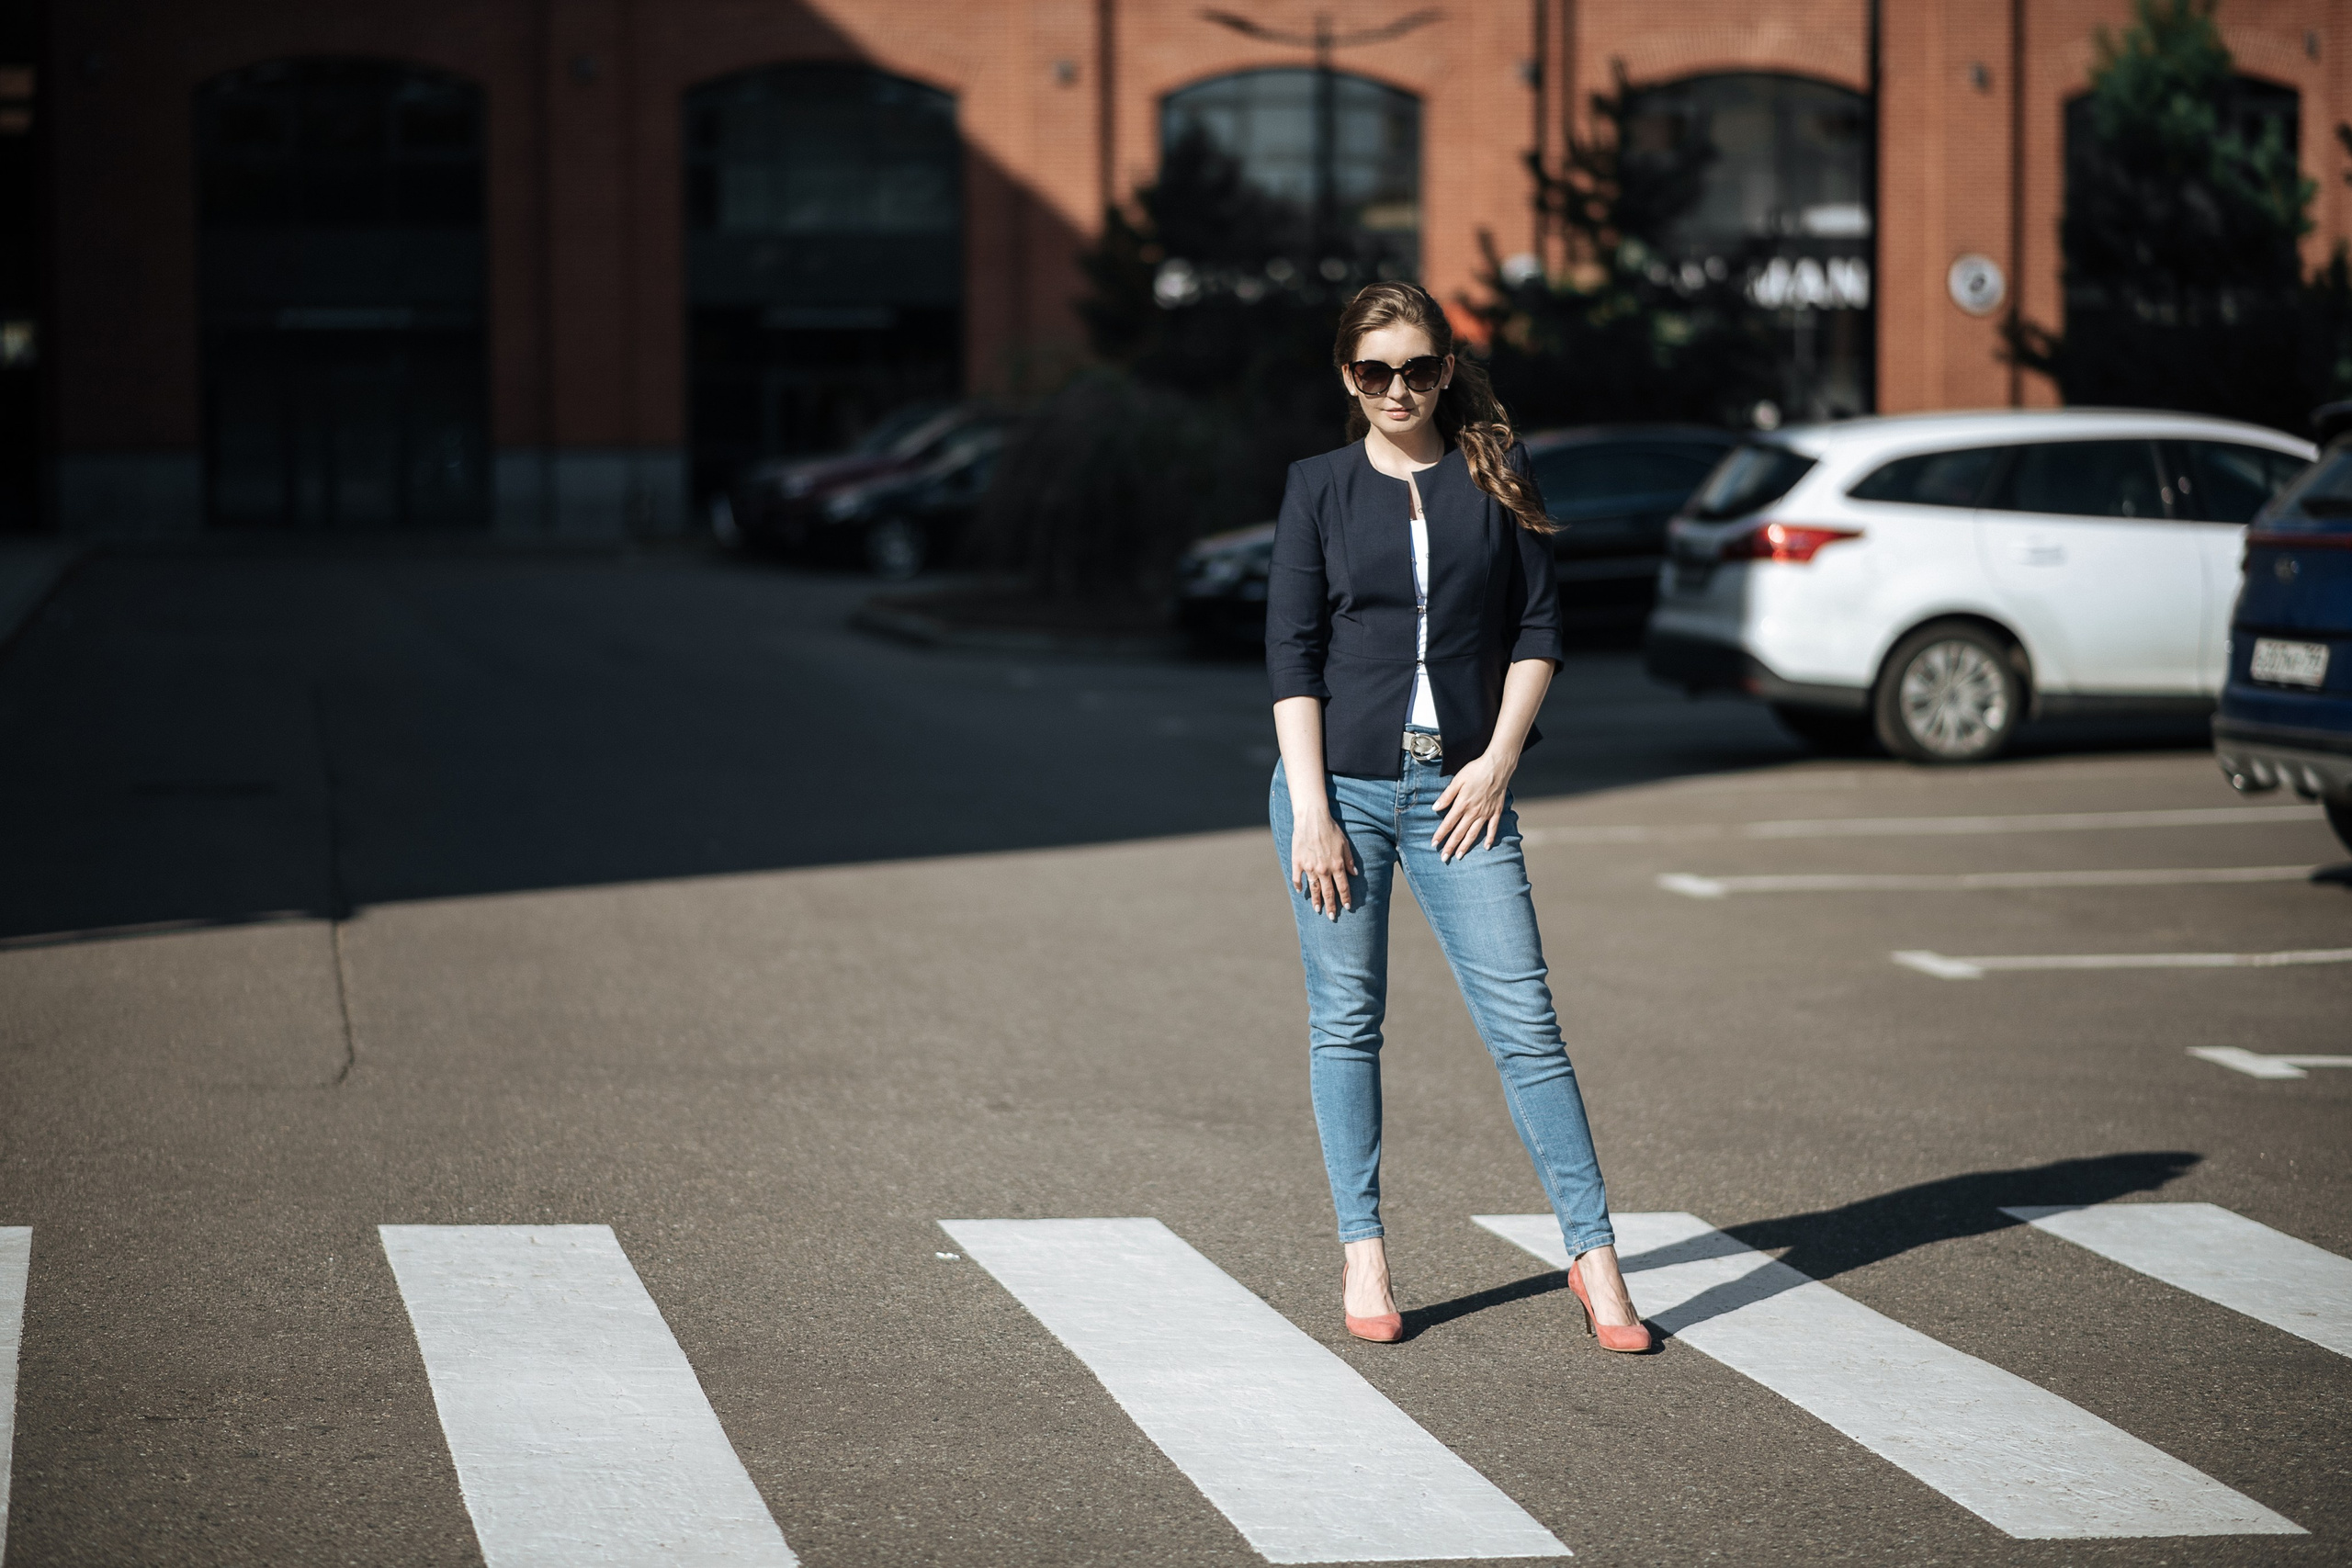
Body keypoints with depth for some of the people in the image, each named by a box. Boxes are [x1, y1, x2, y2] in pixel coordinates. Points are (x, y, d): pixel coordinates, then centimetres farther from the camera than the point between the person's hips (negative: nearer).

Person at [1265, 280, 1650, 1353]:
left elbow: (1538, 629, 7)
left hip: (1458, 789, 0)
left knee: (1524, 1021, -4)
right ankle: (1362, 1254, 15)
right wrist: (1312, 812, -8)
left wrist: (1498, 762, -4)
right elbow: (1291, 653, 0)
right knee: (1346, 1023, 5)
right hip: (1340, 785, 0)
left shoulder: (1495, 478, 6)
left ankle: (1592, 1253, -1)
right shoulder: (1320, 489, 3)